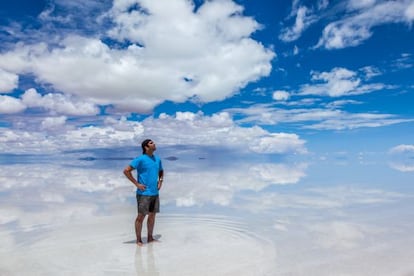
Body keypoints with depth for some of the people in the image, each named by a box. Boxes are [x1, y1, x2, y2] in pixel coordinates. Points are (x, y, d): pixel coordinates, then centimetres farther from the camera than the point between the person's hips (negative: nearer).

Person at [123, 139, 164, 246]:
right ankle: (138, 240, 14)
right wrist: (136, 184, -13)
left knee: (152, 215, 12)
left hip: (155, 193, 6)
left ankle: (150, 238, 25)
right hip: (144, 193, -6)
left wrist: (160, 181, 10)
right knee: (141, 216, 1)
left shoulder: (157, 159, 10)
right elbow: (126, 171, -13)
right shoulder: (140, 159, -10)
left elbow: (161, 171, 28)